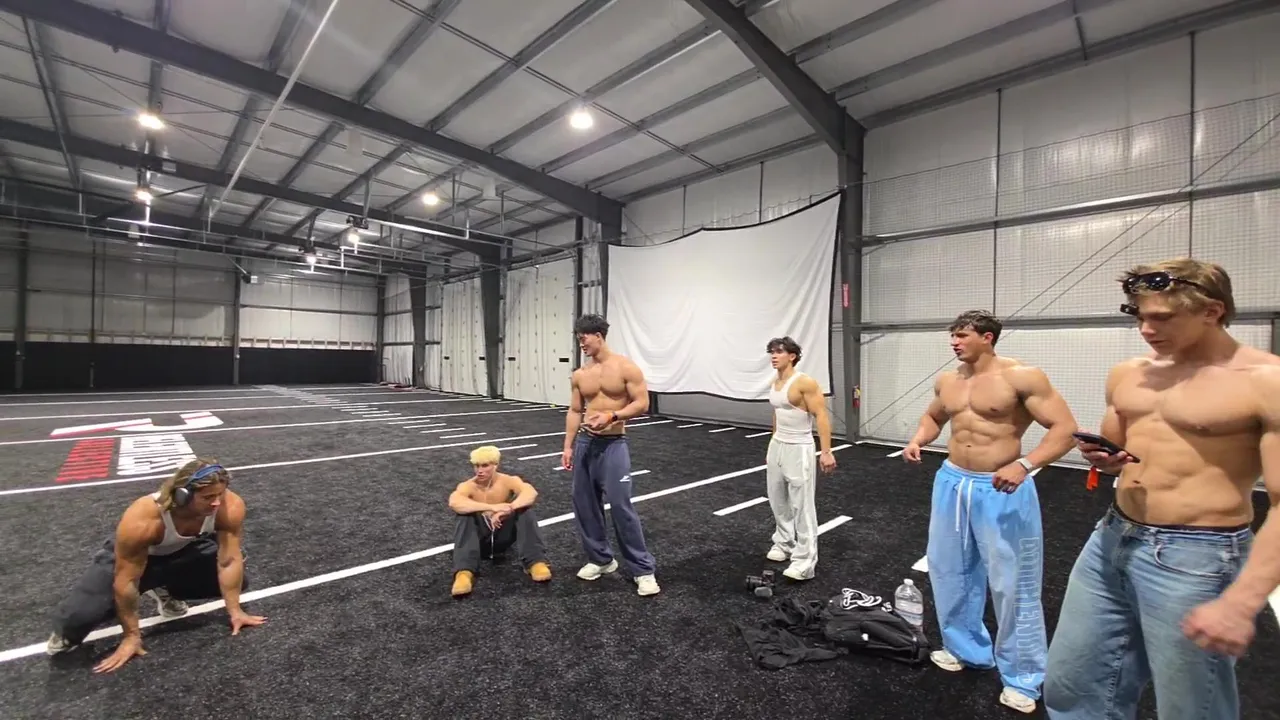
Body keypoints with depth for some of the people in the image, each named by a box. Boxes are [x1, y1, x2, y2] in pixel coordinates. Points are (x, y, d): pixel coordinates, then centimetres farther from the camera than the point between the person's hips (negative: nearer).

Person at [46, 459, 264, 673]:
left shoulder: (231, 506, -36)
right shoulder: (141, 521, -41)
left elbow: (230, 561, -23)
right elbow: (126, 582, -26)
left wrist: (235, 612, -15)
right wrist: (132, 636, -15)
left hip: (185, 550, 3)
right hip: (127, 557, -3)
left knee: (235, 581, -6)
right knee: (79, 615, -21)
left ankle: (166, 591, 19)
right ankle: (68, 636, 18)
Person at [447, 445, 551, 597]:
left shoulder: (508, 481, -12)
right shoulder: (468, 486, -14)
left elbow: (531, 493, -31)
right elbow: (454, 502, -38)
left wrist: (507, 509, -47)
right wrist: (492, 507, -47)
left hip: (503, 535, 1)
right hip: (479, 537, -1)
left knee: (524, 509, -24)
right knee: (465, 514, -29)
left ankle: (535, 561, -29)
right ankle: (463, 571, -42)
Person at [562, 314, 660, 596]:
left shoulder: (626, 368, -8)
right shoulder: (579, 375, 7)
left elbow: (642, 404, -10)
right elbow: (574, 411, 12)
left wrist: (612, 416, -23)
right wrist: (568, 446, 8)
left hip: (613, 444, -6)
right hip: (585, 442, 6)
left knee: (620, 504, -9)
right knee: (583, 502, 9)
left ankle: (644, 569, 4)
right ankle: (600, 559, 28)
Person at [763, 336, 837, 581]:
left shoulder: (805, 382, -16)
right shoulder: (773, 383, 8)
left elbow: (821, 416, -19)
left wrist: (826, 452, -25)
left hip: (798, 449, -8)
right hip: (777, 446, 8)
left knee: (802, 506, -4)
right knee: (777, 500, 16)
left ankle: (804, 562, 3)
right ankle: (784, 543, 34)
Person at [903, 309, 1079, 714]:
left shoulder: (1021, 376, -13)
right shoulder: (947, 380, 5)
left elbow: (1065, 428, -16)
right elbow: (934, 416, 22)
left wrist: (1025, 465, -29)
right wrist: (918, 440, 2)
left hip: (1002, 491, -6)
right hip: (952, 483, 6)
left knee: (1012, 582, 3)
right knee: (948, 570, 16)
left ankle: (1022, 678, 24)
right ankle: (965, 648, 37)